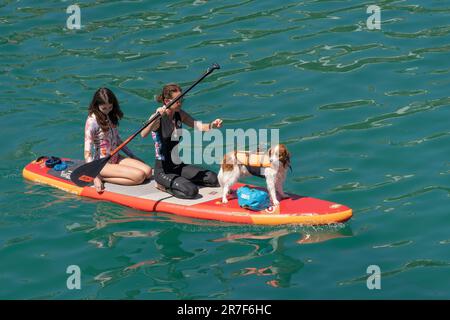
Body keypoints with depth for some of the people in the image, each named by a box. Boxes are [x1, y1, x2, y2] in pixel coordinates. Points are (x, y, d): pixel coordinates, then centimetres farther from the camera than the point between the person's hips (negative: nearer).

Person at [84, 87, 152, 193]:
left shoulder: (111, 116, 7)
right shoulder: (92, 121, -18)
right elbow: (87, 152, -22)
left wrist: (132, 156, 18)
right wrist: (95, 177, -29)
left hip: (116, 158, 9)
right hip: (103, 164, -9)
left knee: (148, 171, -10)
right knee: (139, 176, -23)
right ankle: (101, 178, -13)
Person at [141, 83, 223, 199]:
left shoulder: (180, 115, 4)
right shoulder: (157, 119, -18)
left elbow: (198, 126, -3)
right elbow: (143, 134, -37)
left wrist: (212, 125, -23)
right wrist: (157, 117, -51)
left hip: (179, 166, 8)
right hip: (163, 170, -8)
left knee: (214, 179, 2)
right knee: (191, 191, -27)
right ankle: (163, 185, 0)